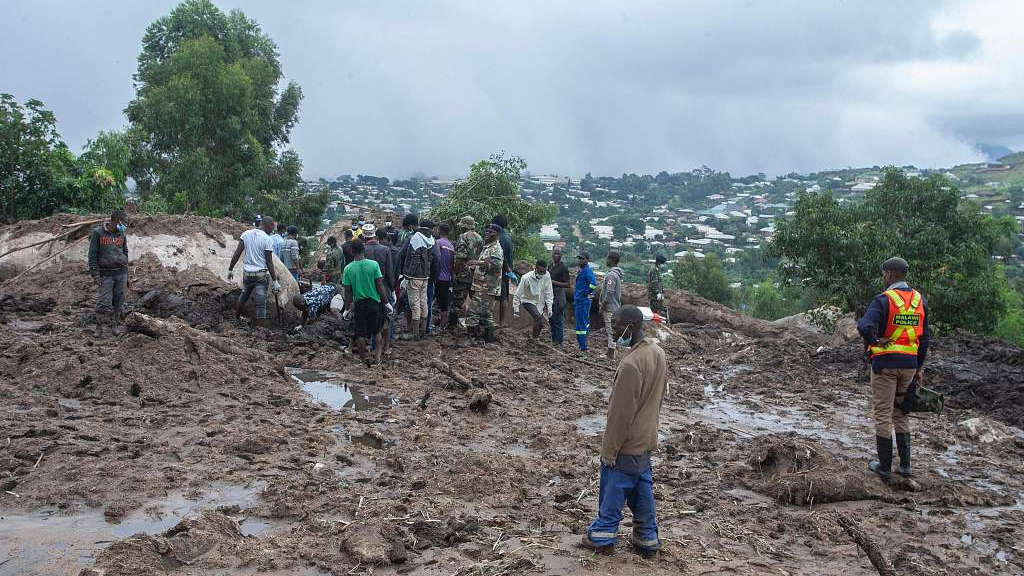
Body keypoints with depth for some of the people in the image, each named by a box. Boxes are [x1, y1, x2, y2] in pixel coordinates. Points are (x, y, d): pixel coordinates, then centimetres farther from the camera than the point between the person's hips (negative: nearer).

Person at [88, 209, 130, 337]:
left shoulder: (122, 235, 11)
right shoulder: (98, 233, -4)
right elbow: (92, 254, -4)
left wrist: (126, 275, 16)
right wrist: (95, 274, -10)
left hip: (121, 273, 4)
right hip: (105, 274, -4)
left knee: (118, 302, 5)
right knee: (104, 303, -7)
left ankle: (117, 326, 13)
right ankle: (100, 328, 3)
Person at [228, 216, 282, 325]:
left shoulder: (246, 234, 1)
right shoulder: (267, 240, -12)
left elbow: (236, 254, 1)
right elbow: (269, 262, -12)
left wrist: (230, 269, 11)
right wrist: (275, 281, -7)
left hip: (247, 272, 5)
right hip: (261, 274, -5)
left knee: (244, 294, 27)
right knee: (261, 302, -1)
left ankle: (236, 316, 41)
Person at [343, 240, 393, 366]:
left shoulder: (348, 269, -6)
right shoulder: (373, 264, -10)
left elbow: (348, 291, -2)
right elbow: (380, 286, -9)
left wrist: (348, 308, 8)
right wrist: (386, 302, 1)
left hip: (359, 304, 0)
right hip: (374, 302, 0)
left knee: (360, 334, 6)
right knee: (377, 331, 17)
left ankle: (364, 356, 2)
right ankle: (378, 356, 19)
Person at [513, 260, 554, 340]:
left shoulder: (547, 275, -20)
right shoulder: (526, 278, -28)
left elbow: (549, 293, -11)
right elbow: (518, 294, -19)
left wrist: (549, 308, -11)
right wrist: (516, 309, -16)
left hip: (540, 303, 4)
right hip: (528, 301, -4)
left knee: (541, 324, 5)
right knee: (538, 317, -27)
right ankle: (534, 339, -11)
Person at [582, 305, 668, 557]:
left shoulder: (631, 364, -29)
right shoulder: (658, 352, 1)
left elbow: (621, 413, -23)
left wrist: (609, 449, -14)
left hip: (626, 444, -8)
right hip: (646, 439, 8)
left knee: (613, 491, 8)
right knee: (642, 489, 18)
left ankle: (602, 536, 23)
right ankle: (648, 539, 27)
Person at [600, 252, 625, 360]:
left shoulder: (611, 275, -20)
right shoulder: (617, 273, 11)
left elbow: (609, 294, -24)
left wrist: (602, 307, -17)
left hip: (610, 307, -10)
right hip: (615, 306, 10)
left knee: (611, 330, -5)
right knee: (611, 330, 17)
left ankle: (611, 355, -1)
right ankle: (610, 351, 25)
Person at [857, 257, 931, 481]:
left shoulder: (884, 300, -14)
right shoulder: (919, 300, 6)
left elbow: (864, 327, -30)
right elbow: (925, 336, 11)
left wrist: (874, 342, -11)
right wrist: (919, 367, 17)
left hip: (886, 363, -6)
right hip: (910, 364, 6)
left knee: (883, 414, 4)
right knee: (900, 413, 19)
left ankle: (884, 466, 11)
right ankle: (905, 464, 20)